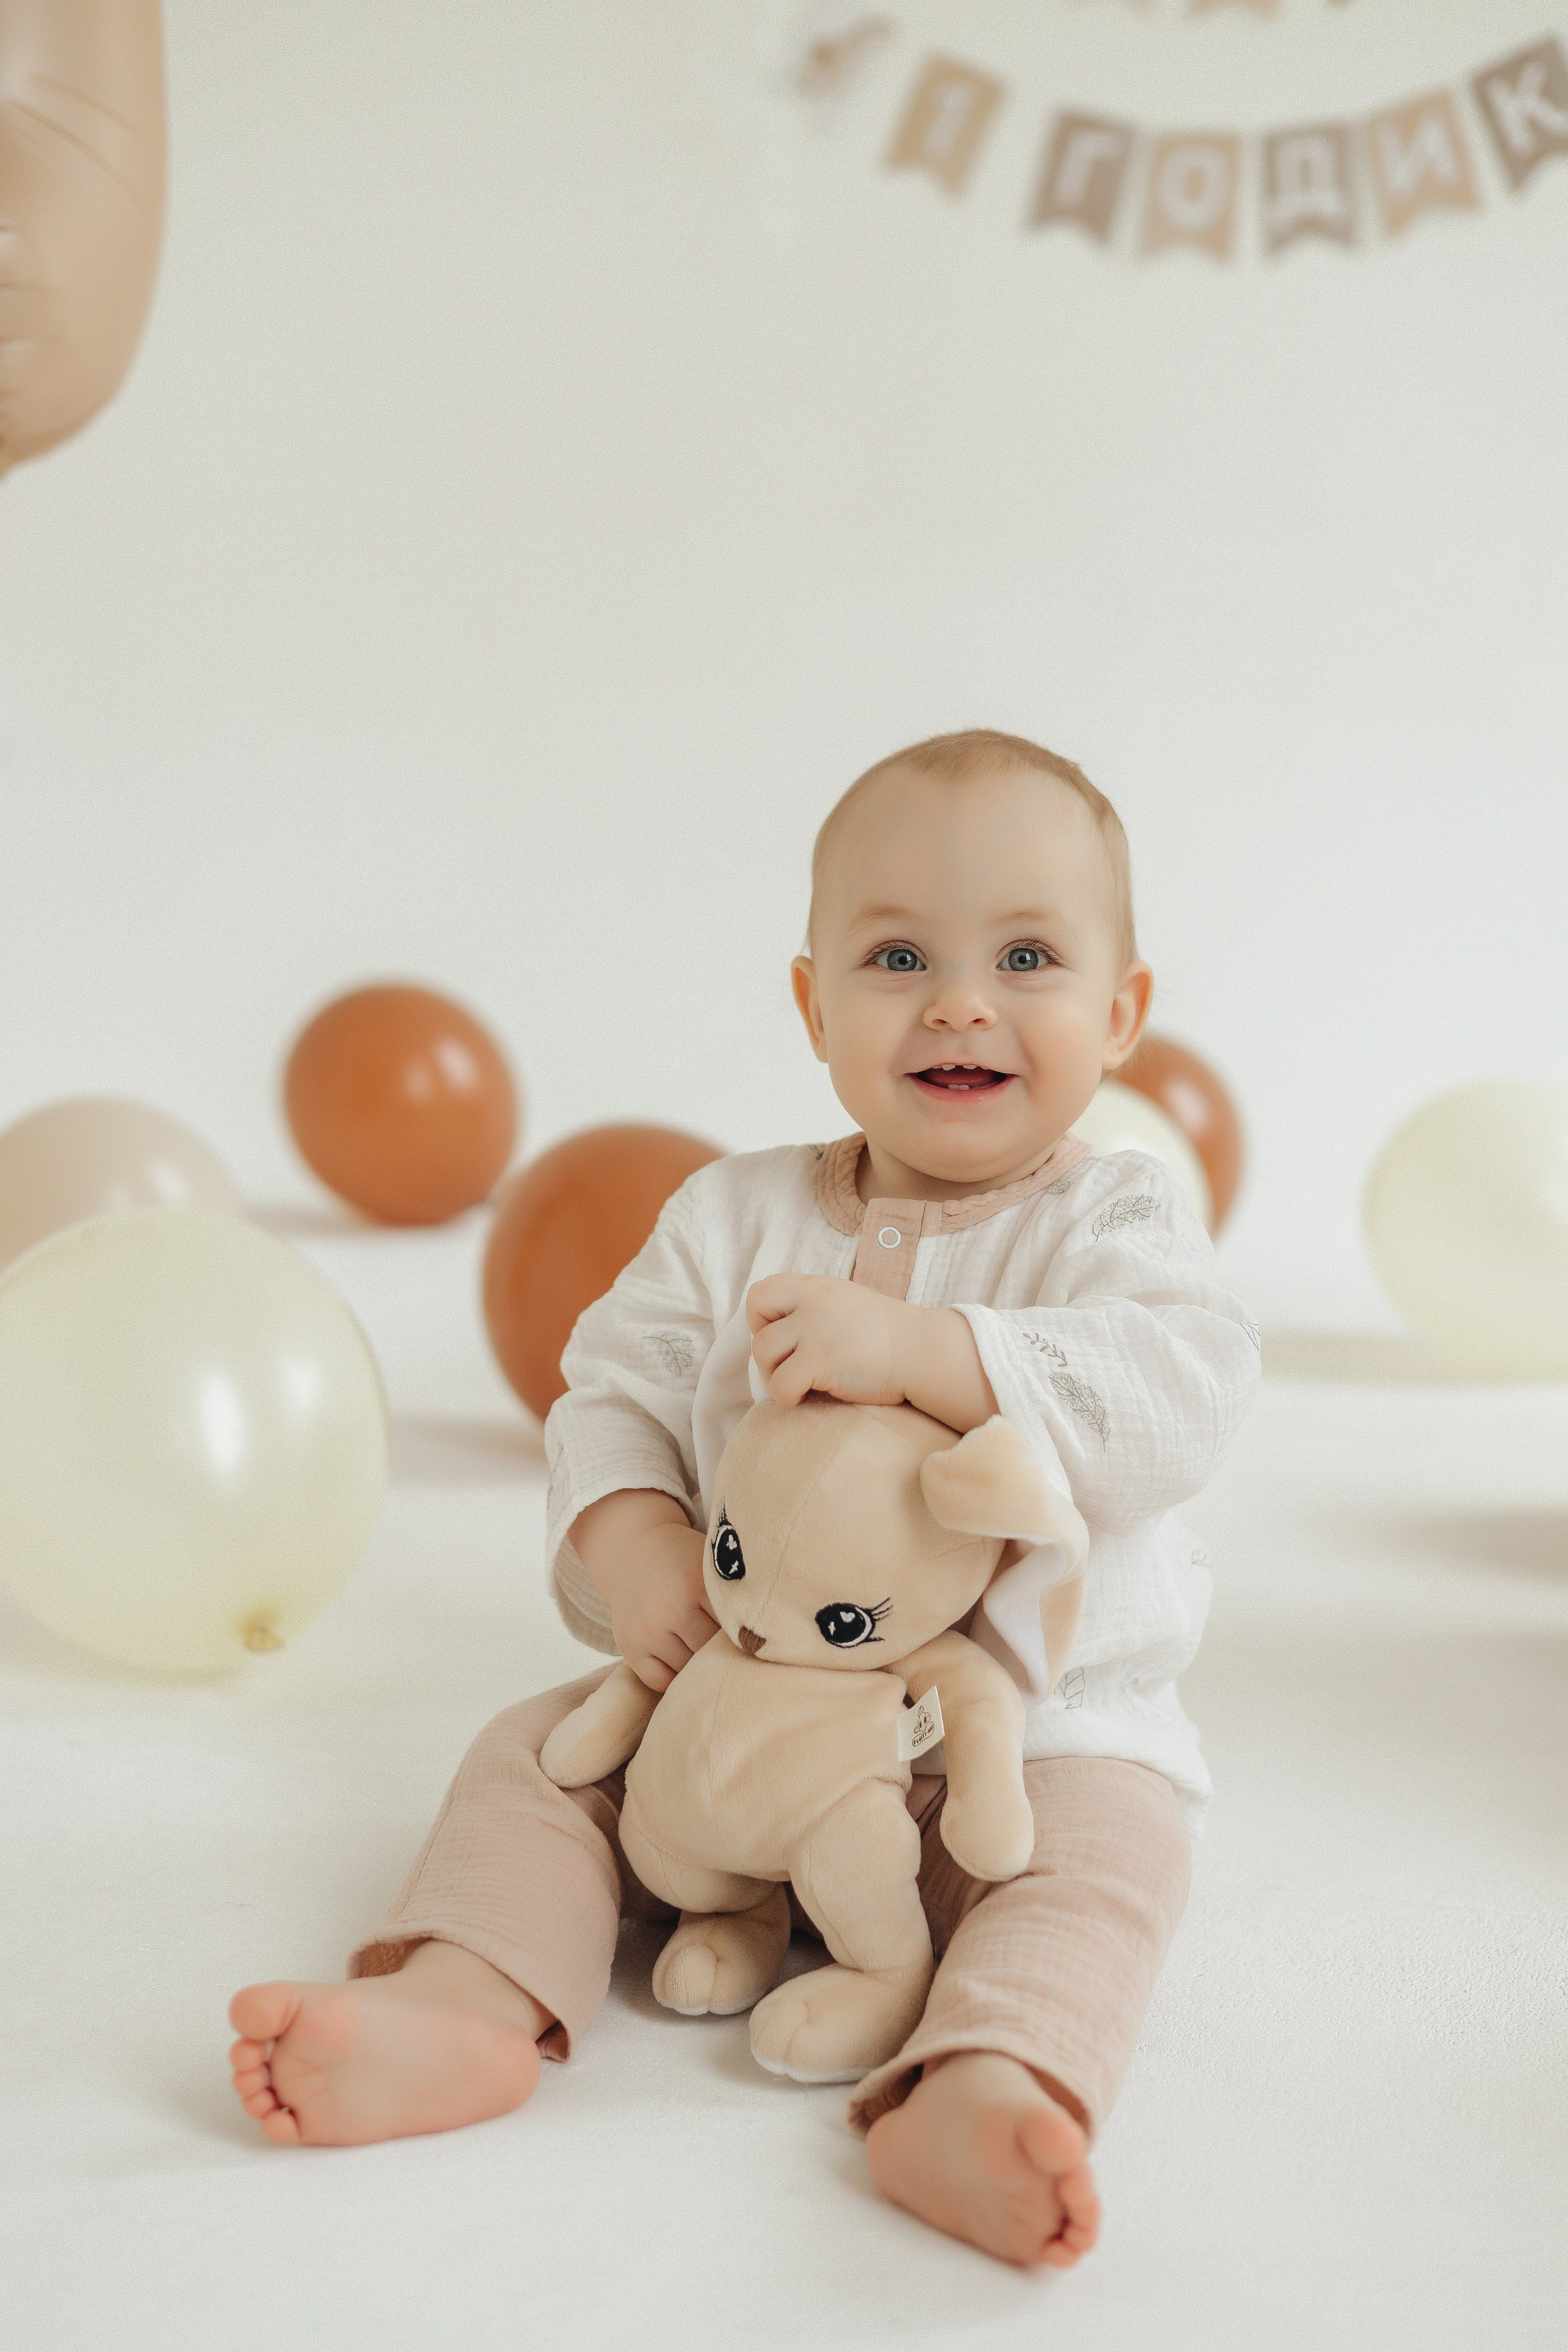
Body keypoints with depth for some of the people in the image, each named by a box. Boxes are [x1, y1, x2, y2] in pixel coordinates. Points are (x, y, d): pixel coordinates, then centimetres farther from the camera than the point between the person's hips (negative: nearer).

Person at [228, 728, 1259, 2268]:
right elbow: (616, 1393, 4)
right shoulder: (736, 1217, 3)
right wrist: (626, 1538, -19)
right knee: (542, 1747, -9)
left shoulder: (1114, 1217, -8)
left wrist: (920, 1348, -37)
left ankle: (977, 2091, -49)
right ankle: (470, 1998, -25)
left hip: (1030, 1720, -3)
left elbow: (1182, 1389, -27)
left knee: (1107, 1846, -30)